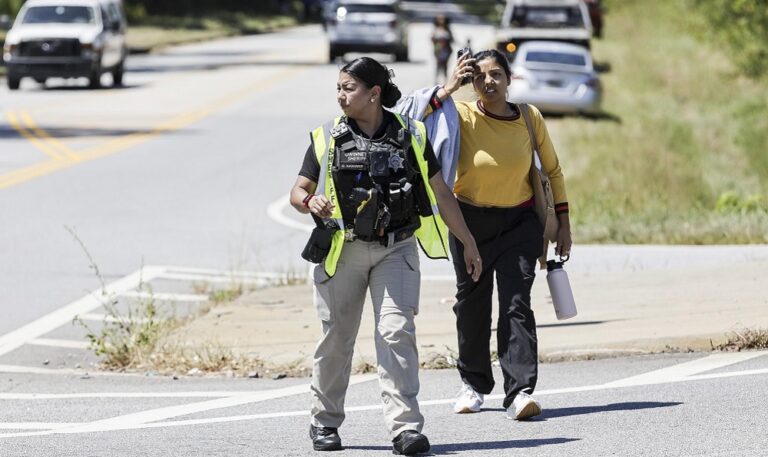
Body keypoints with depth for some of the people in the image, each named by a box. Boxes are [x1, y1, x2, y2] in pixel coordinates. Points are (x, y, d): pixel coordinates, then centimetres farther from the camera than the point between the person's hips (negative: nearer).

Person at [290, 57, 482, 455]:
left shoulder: (410, 136, 4)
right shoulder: (327, 139, 4)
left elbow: (441, 194, 10)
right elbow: (298, 190, 9)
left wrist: (469, 244, 11)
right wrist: (309, 202, -16)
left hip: (396, 249, -1)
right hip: (342, 249, 1)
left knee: (397, 331, -13)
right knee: (336, 335, 5)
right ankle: (325, 421, 22)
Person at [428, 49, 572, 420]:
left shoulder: (529, 118, -3)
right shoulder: (462, 117, -9)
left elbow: (552, 170, 7)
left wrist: (563, 222, 4)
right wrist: (448, 89, -28)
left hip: (519, 222, 0)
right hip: (470, 221, 0)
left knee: (517, 304, -12)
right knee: (471, 303, 10)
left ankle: (520, 392, -18)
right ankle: (474, 384, 28)